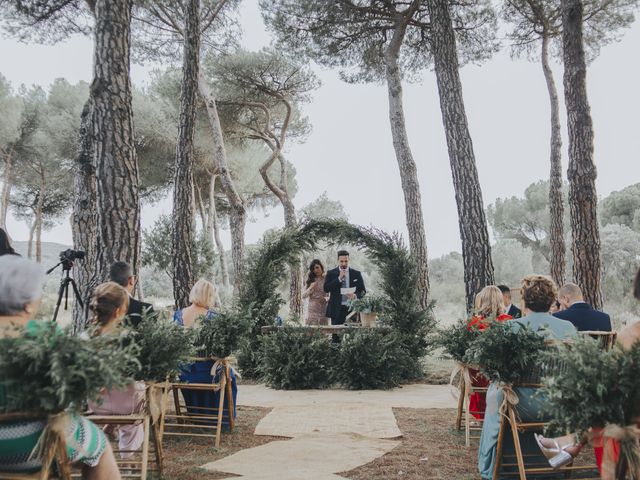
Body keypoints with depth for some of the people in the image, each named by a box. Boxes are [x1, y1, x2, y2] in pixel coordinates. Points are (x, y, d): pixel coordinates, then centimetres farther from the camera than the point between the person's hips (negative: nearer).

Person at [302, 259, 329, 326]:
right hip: (313, 310, 0)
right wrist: (311, 288, -12)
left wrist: (326, 298, -12)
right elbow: (303, 296, 3)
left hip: (324, 310, 0)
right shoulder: (310, 280, 7)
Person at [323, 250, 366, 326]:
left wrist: (355, 295, -14)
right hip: (337, 309, 0)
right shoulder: (331, 273, 7)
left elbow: (363, 291, 8)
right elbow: (326, 289, -5)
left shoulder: (356, 274, 9)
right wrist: (339, 278, -11)